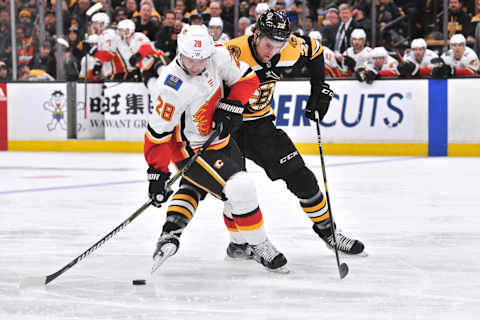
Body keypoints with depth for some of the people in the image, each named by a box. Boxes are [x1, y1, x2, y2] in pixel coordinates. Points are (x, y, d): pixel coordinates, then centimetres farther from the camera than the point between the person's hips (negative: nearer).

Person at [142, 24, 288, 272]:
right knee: (241, 190, -15)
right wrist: (157, 173, -23)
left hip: (219, 138, 7)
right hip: (190, 149, -7)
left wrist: (231, 107, -16)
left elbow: (246, 78, -1)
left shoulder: (218, 55, -16)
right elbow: (158, 133, -25)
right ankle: (259, 247, 1)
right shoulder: (172, 88, -32)